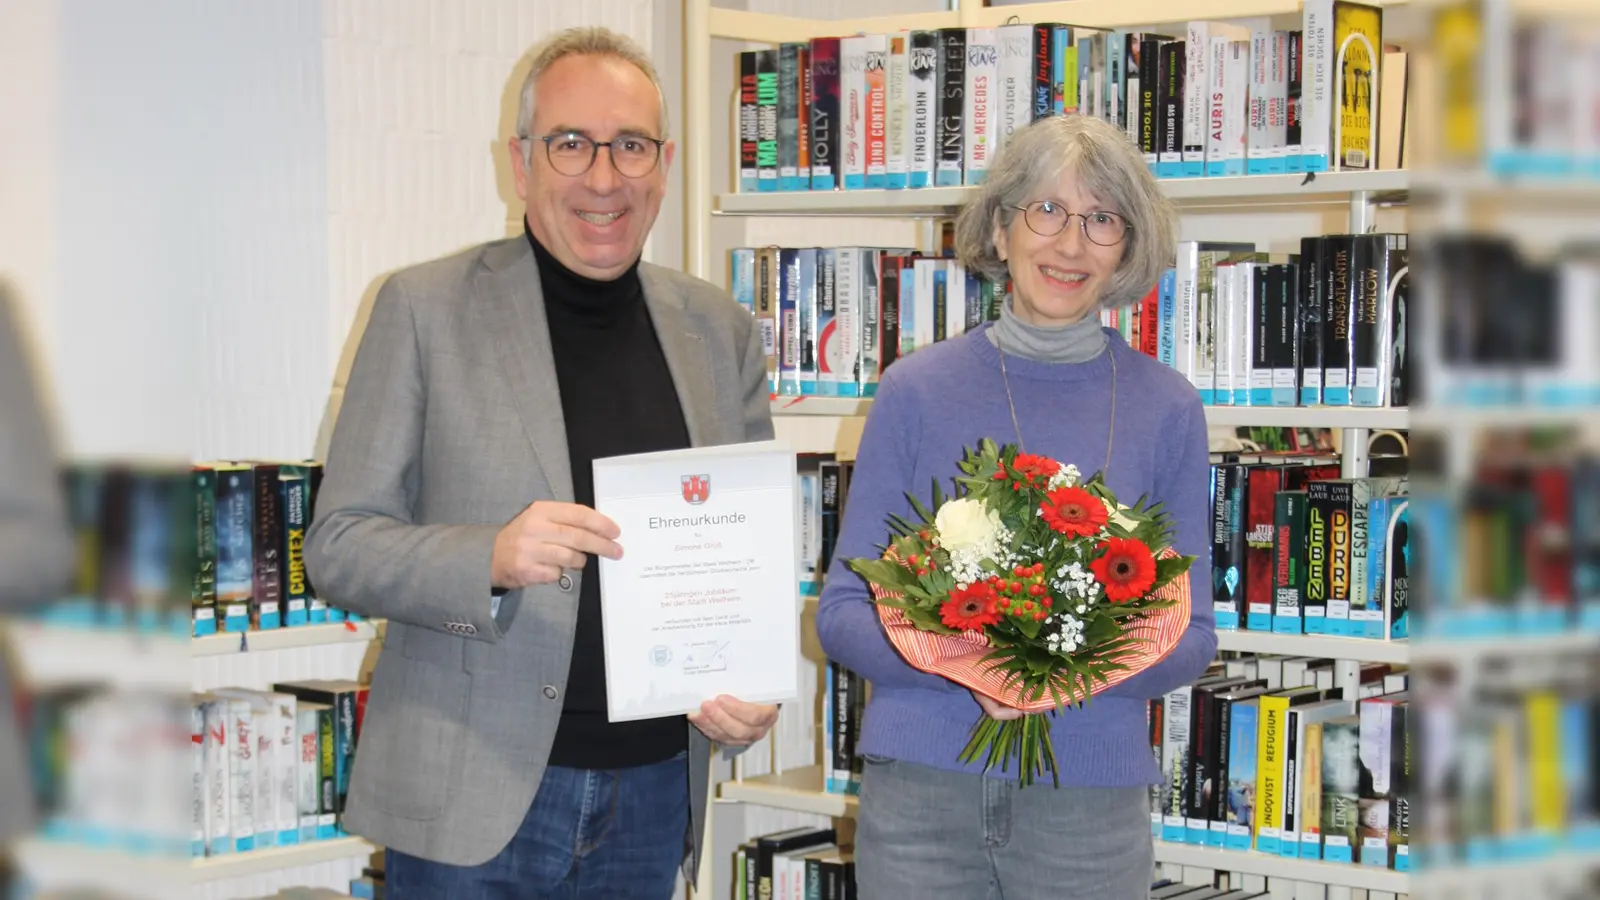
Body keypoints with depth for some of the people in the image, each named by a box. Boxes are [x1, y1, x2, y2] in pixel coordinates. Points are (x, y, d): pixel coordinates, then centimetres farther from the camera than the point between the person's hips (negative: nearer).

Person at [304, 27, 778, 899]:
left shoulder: (721, 331, 7)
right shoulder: (425, 308, -4)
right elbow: (338, 545, -5)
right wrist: (493, 558, -23)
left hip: (654, 795, 4)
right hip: (472, 803, -3)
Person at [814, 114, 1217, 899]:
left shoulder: (1166, 408, 2)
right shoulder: (917, 389, 0)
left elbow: (1190, 635, 4)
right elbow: (842, 611, 1)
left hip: (1093, 799, 1)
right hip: (920, 794, 0)